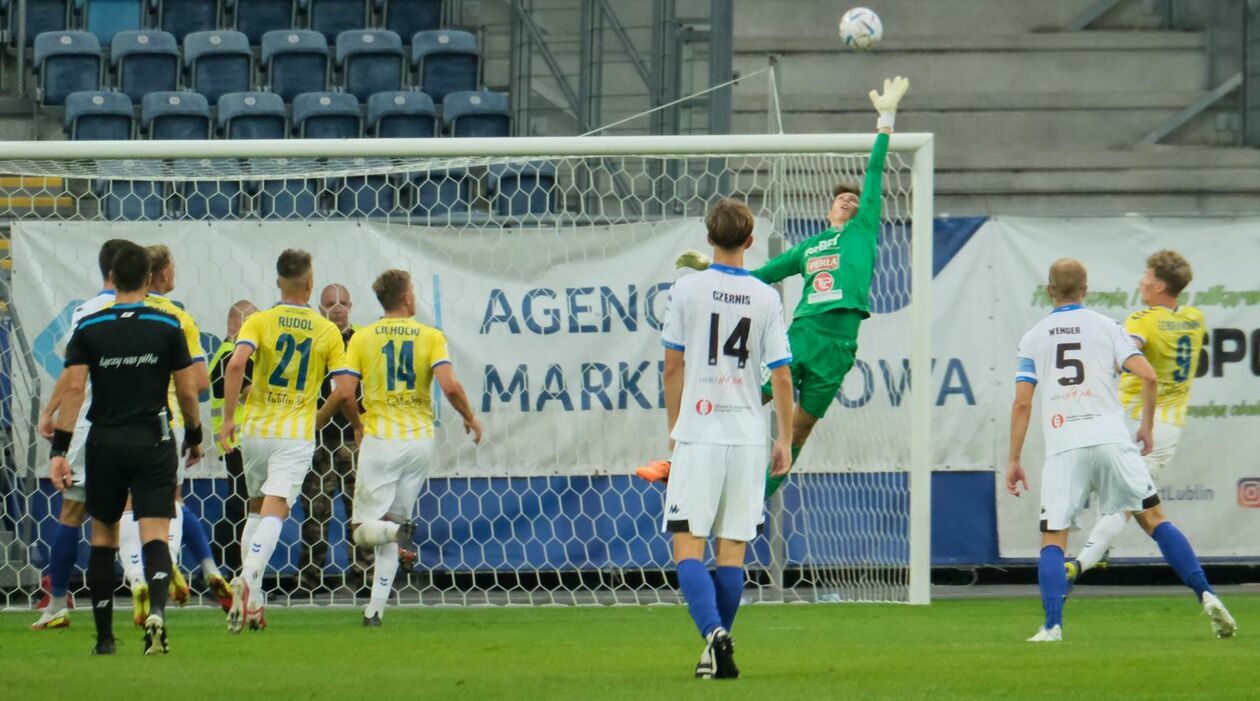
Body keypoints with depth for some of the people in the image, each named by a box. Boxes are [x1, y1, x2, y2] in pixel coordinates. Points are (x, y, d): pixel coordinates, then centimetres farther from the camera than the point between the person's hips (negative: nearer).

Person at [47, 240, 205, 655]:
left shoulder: (88, 329, -1)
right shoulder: (167, 327, -2)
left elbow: (73, 389, -8)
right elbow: (187, 391, 0)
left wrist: (59, 450, -9)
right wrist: (194, 438, 16)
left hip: (105, 442, 1)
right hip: (154, 442, -1)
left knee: (103, 537, 14)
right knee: (155, 535, -4)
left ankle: (104, 636, 16)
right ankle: (156, 610, -31)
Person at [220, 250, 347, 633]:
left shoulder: (259, 322, -1)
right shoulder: (327, 332, 2)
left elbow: (236, 364, -17)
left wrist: (228, 418, -11)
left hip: (255, 429, 2)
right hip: (296, 433, -2)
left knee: (257, 510, 18)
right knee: (274, 514, -9)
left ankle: (252, 600, 12)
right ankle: (249, 577, -36)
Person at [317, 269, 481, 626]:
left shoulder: (362, 338, 0)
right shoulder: (431, 336, 0)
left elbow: (344, 392, -8)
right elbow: (449, 385, -12)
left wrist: (317, 420, 11)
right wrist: (470, 419, 5)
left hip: (379, 438, -2)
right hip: (419, 440, 2)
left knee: (364, 531, 2)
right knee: (391, 523, 12)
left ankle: (396, 529, -32)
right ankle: (376, 608, 4)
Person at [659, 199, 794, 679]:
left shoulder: (688, 289, -2)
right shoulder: (766, 298, 1)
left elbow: (673, 367, 3)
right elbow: (781, 376, 1)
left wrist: (674, 427, 16)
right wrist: (785, 441, 10)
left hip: (698, 435, -2)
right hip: (747, 436, 2)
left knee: (688, 546, -4)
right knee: (732, 549, 8)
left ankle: (714, 634, -25)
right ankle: (719, 655, 10)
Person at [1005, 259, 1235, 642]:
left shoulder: (1032, 338, 10)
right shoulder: (1106, 327, 9)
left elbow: (1022, 403, 4)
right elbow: (1148, 377, -2)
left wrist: (1014, 460, 9)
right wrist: (1147, 427, 12)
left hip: (1063, 448, 0)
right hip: (1110, 436, 0)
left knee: (1052, 539, 4)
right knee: (1152, 517, 6)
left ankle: (1052, 625, -13)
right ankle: (1205, 594, -5)